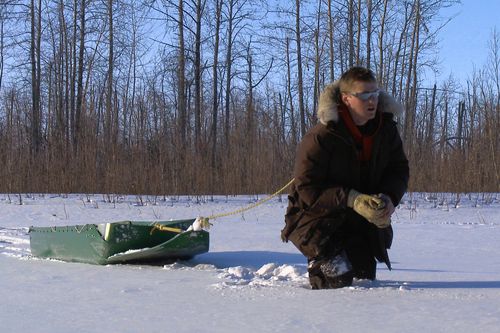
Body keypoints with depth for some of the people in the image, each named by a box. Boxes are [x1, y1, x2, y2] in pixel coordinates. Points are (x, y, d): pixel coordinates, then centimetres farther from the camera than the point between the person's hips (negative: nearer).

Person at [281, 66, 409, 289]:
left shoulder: (386, 129, -6)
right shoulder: (320, 138, -25)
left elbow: (399, 169, 4)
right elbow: (307, 189, -24)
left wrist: (389, 199, -18)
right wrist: (353, 200, -33)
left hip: (362, 221, 6)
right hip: (317, 216, -6)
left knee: (365, 277, 8)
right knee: (338, 279, -15)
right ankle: (317, 263, 19)